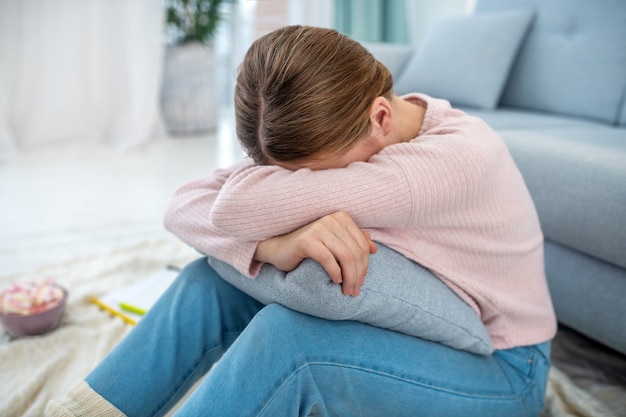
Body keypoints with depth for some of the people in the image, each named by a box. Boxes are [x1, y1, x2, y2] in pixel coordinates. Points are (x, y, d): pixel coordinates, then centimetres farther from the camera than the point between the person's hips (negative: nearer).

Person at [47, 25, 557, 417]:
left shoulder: (461, 155, -32)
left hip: (498, 375, -5)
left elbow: (242, 205, -38)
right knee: (209, 282, -14)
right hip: (399, 331, 6)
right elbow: (184, 206, -18)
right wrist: (271, 244, -37)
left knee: (286, 335, -32)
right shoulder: (342, 142, -11)